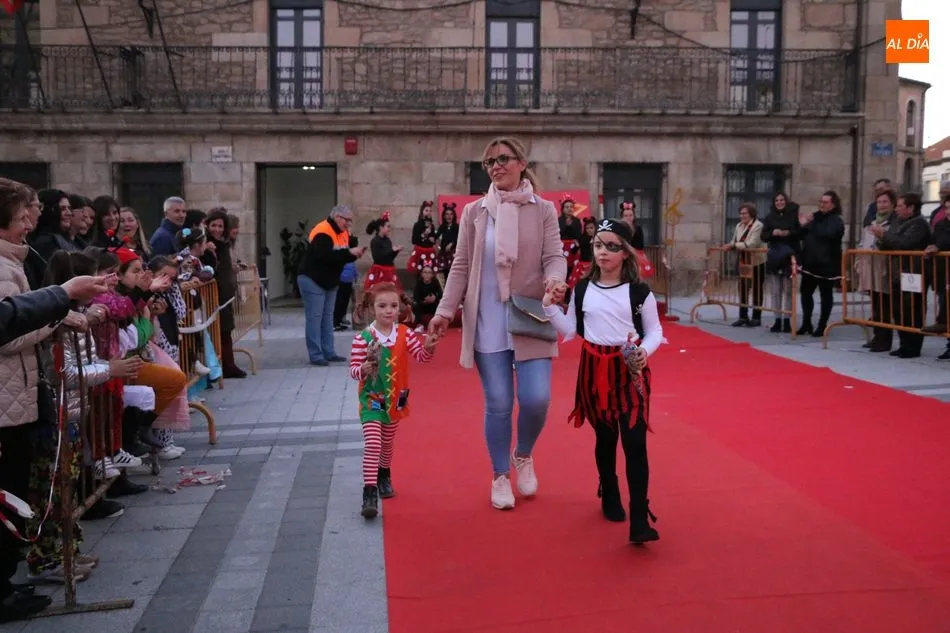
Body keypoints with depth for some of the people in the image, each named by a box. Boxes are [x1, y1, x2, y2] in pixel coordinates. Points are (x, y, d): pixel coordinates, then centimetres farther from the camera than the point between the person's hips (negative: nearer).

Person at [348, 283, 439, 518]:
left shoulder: (405, 334, -4)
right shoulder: (363, 338, -15)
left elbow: (421, 356, -7)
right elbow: (352, 369, -11)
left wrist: (428, 347, -28)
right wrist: (363, 370, -32)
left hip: (395, 399, 4)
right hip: (371, 399, -4)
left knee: (387, 443, 21)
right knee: (372, 443, -15)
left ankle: (384, 476, 45)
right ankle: (369, 491, -11)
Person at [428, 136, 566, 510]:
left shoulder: (543, 210, 3)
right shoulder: (474, 212, 6)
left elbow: (554, 256, -3)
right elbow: (461, 266, 5)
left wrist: (555, 279, -25)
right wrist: (445, 310, -2)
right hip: (488, 324, 1)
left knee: (536, 398, -8)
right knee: (497, 405, 4)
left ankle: (524, 456, 24)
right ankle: (499, 476, 24)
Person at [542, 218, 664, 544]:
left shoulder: (639, 291, -5)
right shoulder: (582, 290, 4)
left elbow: (654, 331, 0)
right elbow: (570, 330, 9)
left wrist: (645, 351, -19)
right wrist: (550, 306, -2)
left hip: (630, 370, -2)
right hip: (594, 369, 3)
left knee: (635, 441, -8)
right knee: (605, 437, 15)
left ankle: (640, 520, -4)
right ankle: (609, 497, 37)